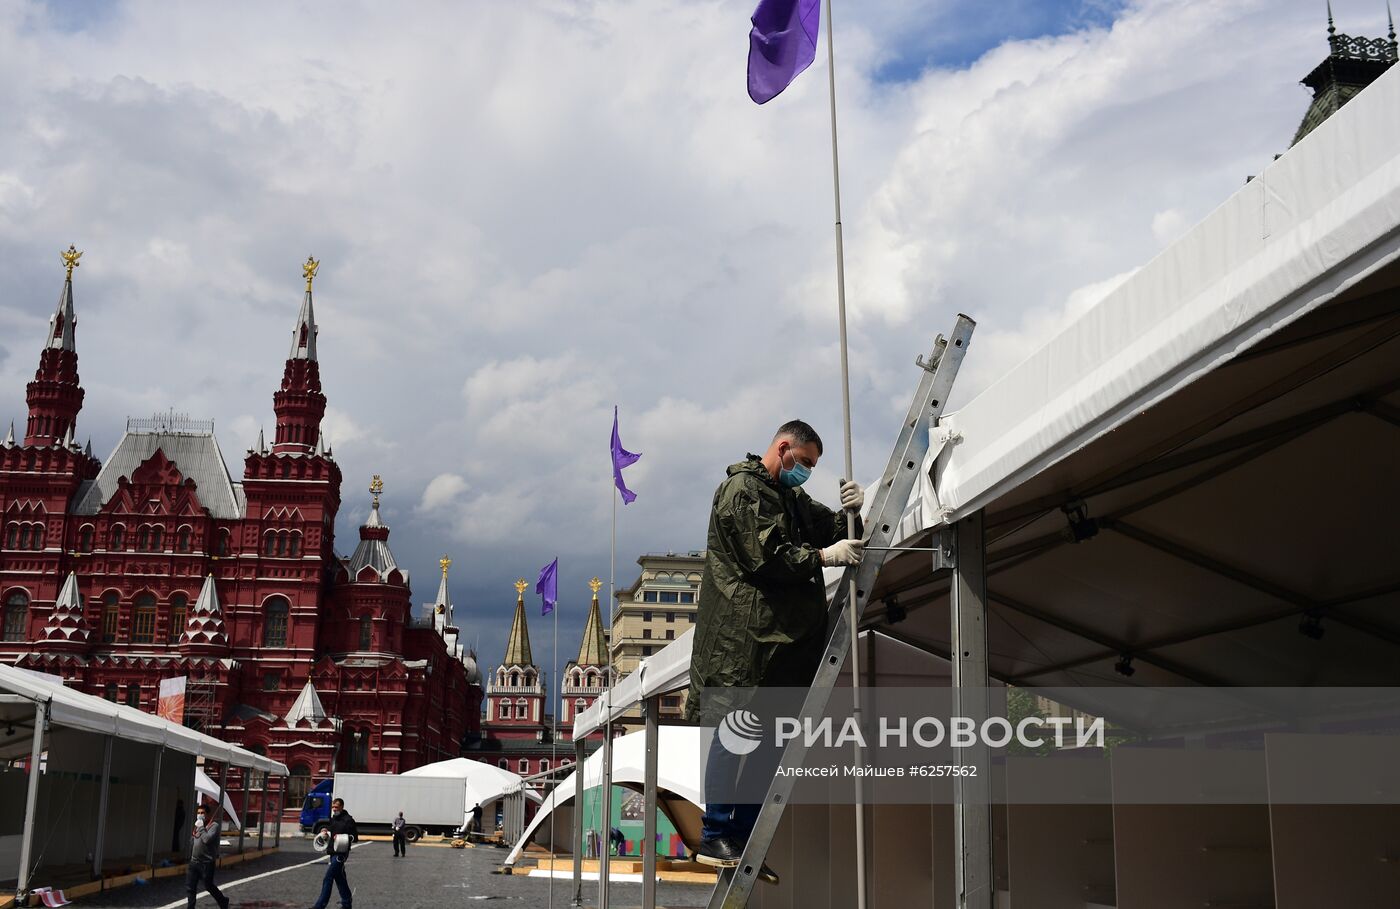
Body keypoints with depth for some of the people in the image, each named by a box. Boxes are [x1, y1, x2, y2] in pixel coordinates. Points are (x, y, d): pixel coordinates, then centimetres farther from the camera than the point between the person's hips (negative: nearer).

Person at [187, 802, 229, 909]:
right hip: (194, 862, 6)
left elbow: (207, 839, -28)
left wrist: (201, 827, -20)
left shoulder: (214, 825, -12)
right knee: (190, 887, 2)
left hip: (207, 863, -6)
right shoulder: (197, 825, 11)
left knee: (208, 886, 6)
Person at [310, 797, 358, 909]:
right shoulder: (333, 819, 15)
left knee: (328, 879, -11)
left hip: (341, 853, -8)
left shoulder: (348, 820, -10)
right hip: (333, 853, 8)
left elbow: (355, 837, -10)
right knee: (340, 879, 14)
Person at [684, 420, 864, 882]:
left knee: (769, 742, 7)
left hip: (782, 640, 9)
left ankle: (745, 842, 11)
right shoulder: (742, 489, -5)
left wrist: (853, 510, 1)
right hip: (742, 639, -9)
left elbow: (828, 528, 20)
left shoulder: (793, 498, 25)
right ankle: (715, 837, -4)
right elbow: (764, 555, -14)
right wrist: (824, 557, -13)